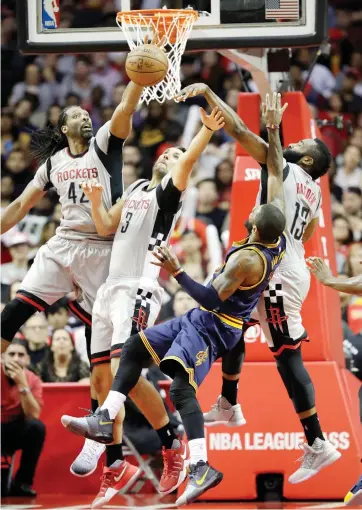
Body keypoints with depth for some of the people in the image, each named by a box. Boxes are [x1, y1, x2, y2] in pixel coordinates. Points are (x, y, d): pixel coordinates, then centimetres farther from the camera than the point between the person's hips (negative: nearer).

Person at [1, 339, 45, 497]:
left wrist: (22, 384, -27)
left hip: (14, 432, 3)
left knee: (36, 427, -28)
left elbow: (33, 415, -19)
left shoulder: (33, 381, -7)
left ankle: (22, 482, -16)